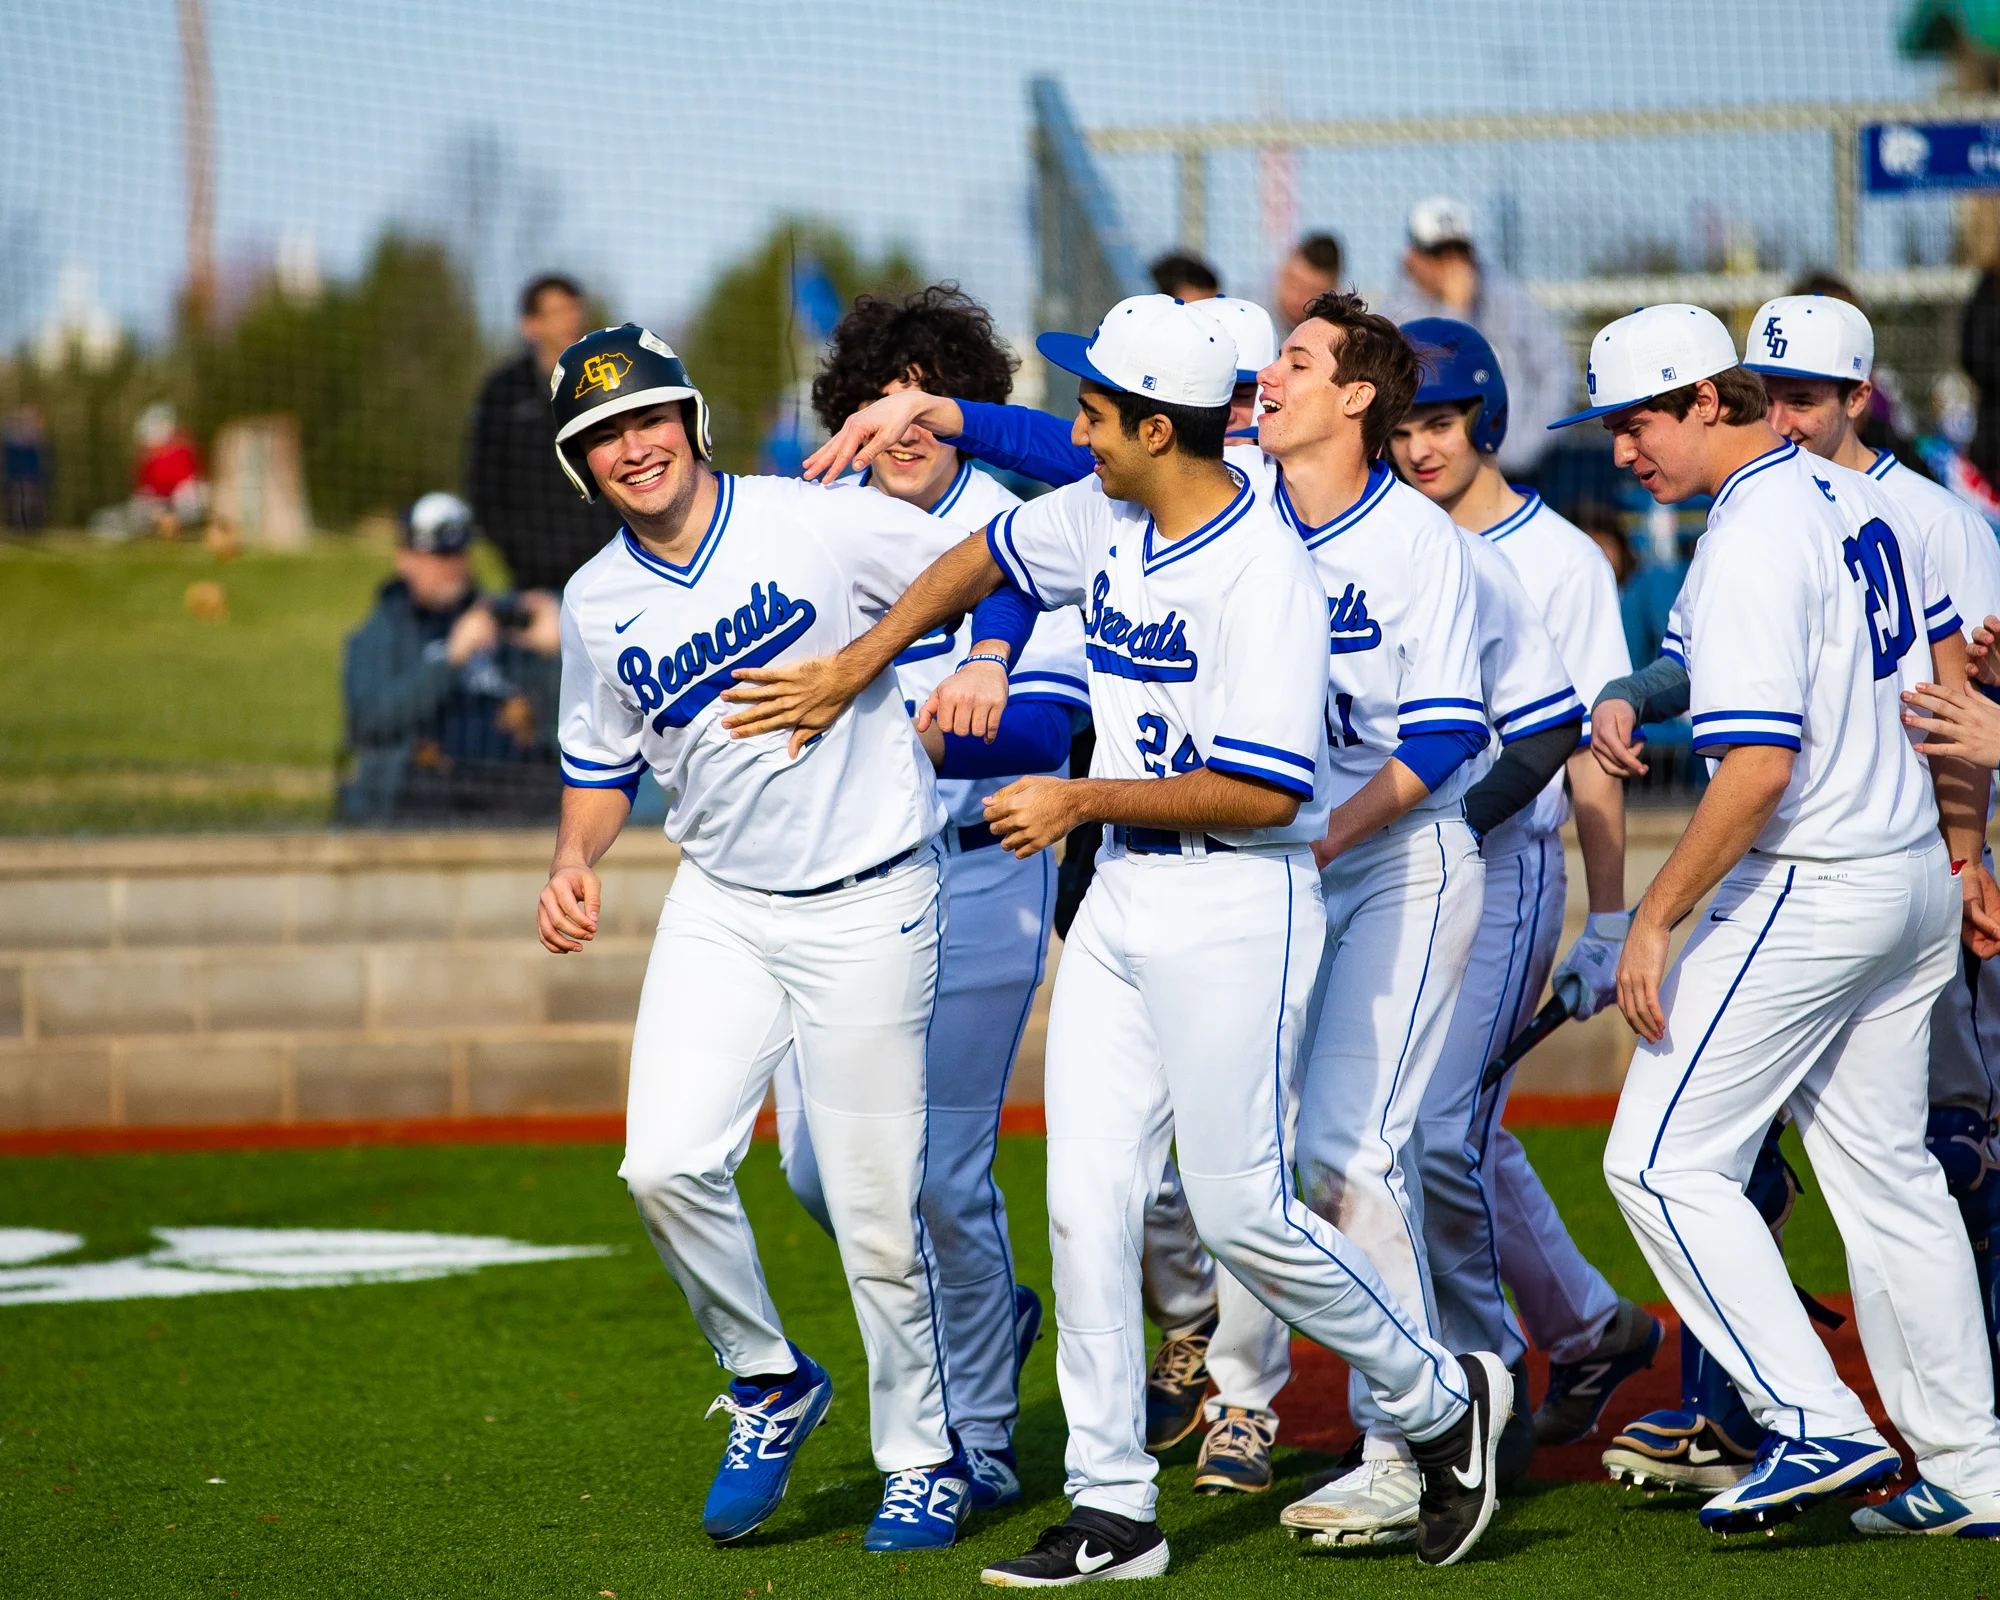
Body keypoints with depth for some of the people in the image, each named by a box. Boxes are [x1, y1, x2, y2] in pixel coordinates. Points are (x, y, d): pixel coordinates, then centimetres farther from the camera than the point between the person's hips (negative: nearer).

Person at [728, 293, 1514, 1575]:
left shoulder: (1264, 571, -20)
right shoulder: (1104, 519, 5)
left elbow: (1263, 792, -24)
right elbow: (987, 559, 26)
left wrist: (1083, 799, -18)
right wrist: (853, 670, 24)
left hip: (1238, 904, -8)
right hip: (1121, 899, 8)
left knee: (1245, 1211, -6)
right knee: (1088, 1202, 2)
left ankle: (1444, 1403, 16)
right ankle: (1113, 1512, 7)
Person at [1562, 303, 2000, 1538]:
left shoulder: (1751, 542, -19)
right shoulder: (1855, 499, 9)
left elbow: (1760, 765, -25)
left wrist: (1656, 917, -20)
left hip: (1809, 897, -9)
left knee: (1663, 1160, -4)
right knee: (1888, 1174, 15)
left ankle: (1821, 1428, -8)